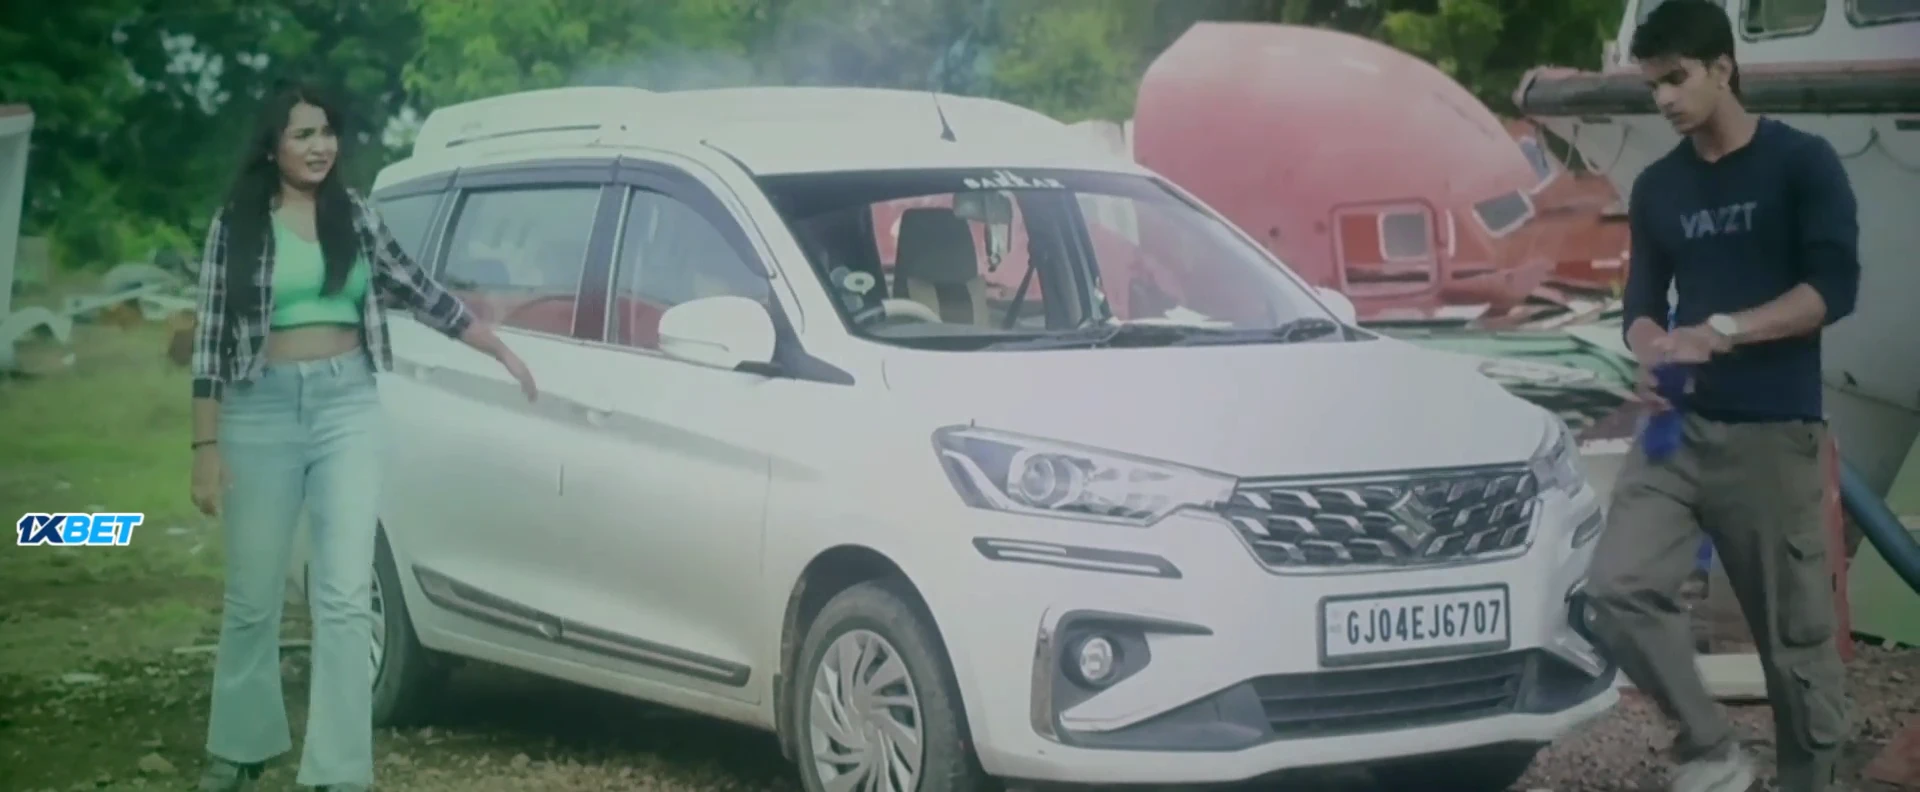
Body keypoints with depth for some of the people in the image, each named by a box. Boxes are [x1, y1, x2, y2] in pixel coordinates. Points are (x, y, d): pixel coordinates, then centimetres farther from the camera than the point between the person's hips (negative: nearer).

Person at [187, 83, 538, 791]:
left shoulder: (356, 216, 7)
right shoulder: (236, 224, 0)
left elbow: (418, 292, 16)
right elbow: (211, 337, -1)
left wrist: (503, 353, 18)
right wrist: (206, 446, -6)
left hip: (347, 406, 1)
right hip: (264, 410, -1)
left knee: (345, 598, -6)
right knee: (253, 596, 9)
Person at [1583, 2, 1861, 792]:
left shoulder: (1801, 163, -1)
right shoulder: (1656, 187, 14)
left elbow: (1834, 287, -9)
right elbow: (1643, 302, 14)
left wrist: (1722, 331, -20)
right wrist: (1651, 356, -9)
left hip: (1774, 435, -4)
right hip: (1678, 426, 4)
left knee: (1795, 631, 0)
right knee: (1619, 588, -13)